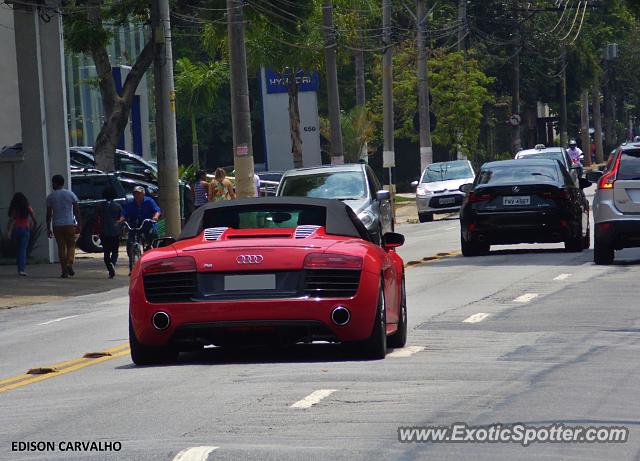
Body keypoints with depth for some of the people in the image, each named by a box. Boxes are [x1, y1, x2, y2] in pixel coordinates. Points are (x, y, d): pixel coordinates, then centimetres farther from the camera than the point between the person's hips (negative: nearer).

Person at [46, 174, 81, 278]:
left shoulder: (50, 197, 0)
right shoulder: (71, 194, 2)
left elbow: (49, 214, 0)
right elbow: (77, 211, 0)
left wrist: (48, 228, 5)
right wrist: (79, 225, 6)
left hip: (57, 226, 0)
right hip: (69, 224, 0)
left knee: (61, 247, 5)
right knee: (71, 245, 9)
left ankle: (64, 271, 2)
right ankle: (69, 265, -14)